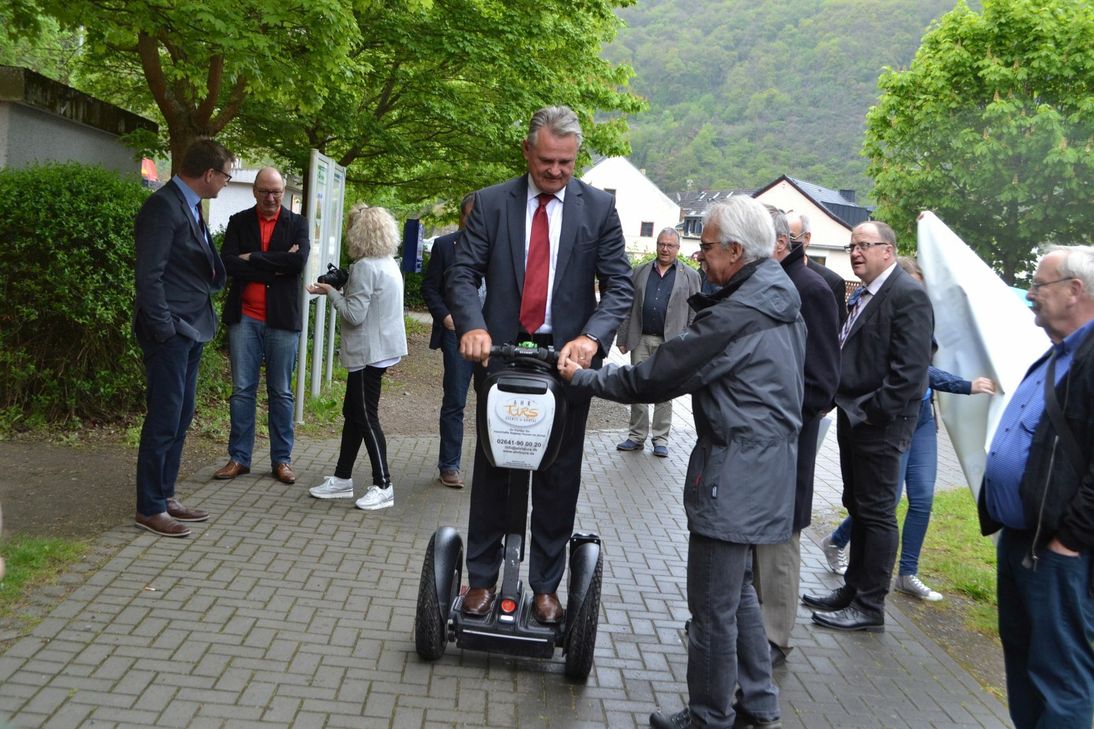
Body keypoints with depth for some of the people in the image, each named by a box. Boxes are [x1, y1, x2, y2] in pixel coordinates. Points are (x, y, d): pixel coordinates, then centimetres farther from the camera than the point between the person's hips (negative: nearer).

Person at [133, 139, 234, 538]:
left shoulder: (190, 206, 13)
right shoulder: (163, 206, -15)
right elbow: (148, 275, -19)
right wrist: (164, 329, -18)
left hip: (192, 328, 10)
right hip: (170, 332, -10)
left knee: (181, 418, 15)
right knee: (164, 420, -2)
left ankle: (165, 496, 26)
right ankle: (149, 508, 9)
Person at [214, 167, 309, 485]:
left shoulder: (297, 224, 4)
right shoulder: (238, 222, 6)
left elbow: (299, 261, -14)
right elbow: (227, 264, -8)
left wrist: (252, 258, -12)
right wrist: (275, 266, -12)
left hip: (282, 319, -1)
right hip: (244, 318, 1)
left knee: (281, 392, 6)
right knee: (242, 390, 4)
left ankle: (281, 459, 14)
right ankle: (239, 457, 13)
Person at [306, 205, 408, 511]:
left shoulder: (364, 267, -19)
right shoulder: (389, 262, 11)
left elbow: (354, 315, -20)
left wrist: (332, 292, -8)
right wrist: (343, 289, 8)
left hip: (369, 352, -10)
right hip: (383, 346, 10)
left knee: (366, 417, -2)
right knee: (353, 413, 16)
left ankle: (383, 486, 4)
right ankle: (342, 479, 24)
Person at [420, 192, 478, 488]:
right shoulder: (445, 245, 4)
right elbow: (429, 287, 6)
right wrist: (444, 316, -8)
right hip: (458, 332, -1)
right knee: (454, 403, 3)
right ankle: (449, 465, 13)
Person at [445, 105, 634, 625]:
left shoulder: (599, 207, -1)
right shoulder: (491, 203, 1)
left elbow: (619, 285, -5)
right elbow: (463, 274, -4)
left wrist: (591, 338, -23)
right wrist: (473, 326, -24)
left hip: (567, 358, 0)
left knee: (558, 479, 9)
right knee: (492, 471, 11)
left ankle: (546, 586, 22)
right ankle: (481, 578, 25)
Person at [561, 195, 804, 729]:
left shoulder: (736, 316, -21)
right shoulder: (779, 298, 10)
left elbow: (655, 378, -15)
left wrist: (583, 379, -5)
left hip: (734, 475, -10)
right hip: (765, 469, 10)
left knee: (713, 608, 4)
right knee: (739, 591, 22)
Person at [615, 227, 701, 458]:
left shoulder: (690, 276, 5)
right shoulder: (640, 272, 11)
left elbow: (694, 314, 1)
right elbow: (628, 306, 10)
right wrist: (623, 338, 4)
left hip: (670, 343, -2)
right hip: (641, 339, 2)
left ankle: (660, 438, 12)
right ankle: (637, 436, 14)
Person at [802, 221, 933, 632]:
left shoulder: (908, 295, -14)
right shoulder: (863, 295, 15)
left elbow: (910, 367, -20)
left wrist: (872, 411, -18)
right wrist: (840, 402, 8)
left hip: (880, 423, -9)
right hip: (852, 417, 9)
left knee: (877, 512, 0)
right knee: (857, 507, 17)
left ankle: (870, 607, 10)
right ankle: (854, 590, 29)